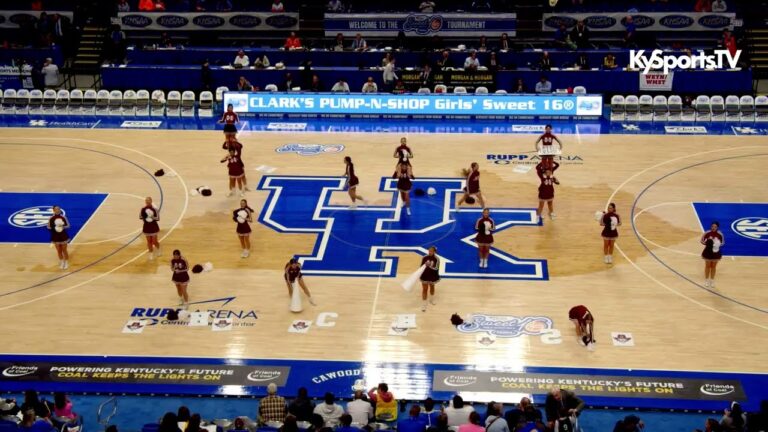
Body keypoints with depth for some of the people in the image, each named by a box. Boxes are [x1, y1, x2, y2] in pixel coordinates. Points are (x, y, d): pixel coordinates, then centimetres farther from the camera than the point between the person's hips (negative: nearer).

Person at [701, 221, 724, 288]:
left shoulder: (720, 234, -13)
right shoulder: (707, 233, -16)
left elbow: (723, 242, 1)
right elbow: (702, 240, -5)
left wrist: (719, 244, -18)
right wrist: (706, 243, -22)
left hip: (716, 252, 1)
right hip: (708, 252, -1)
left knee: (713, 266, 15)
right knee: (708, 266, 14)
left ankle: (712, 280, 31)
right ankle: (706, 280, 30)